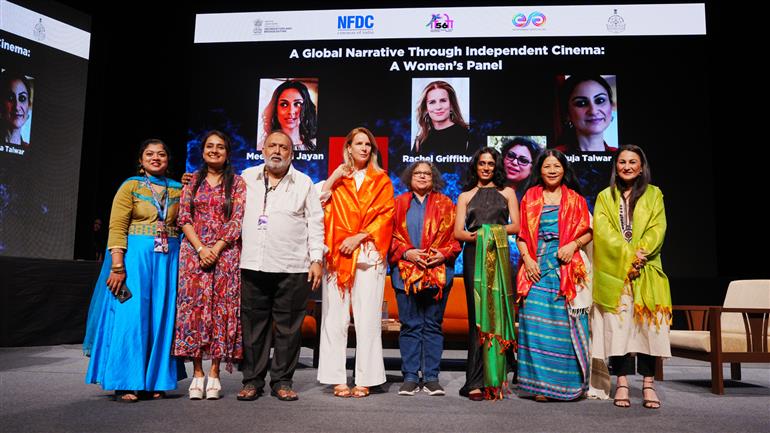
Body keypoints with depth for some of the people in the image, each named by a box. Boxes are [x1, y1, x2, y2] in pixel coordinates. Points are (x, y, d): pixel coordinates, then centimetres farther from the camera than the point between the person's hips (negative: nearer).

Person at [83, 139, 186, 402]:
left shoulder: (178, 190, 11)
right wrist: (117, 266, -16)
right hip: (135, 257, -3)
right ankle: (126, 384, 8)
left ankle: (155, 381, 17)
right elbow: (117, 227, -6)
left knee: (161, 318, 6)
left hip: (168, 260, 3)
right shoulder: (131, 186, 1)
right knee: (130, 317, -2)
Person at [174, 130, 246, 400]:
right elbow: (184, 218, 4)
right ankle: (197, 373, 5)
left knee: (221, 308, -3)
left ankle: (214, 373, 4)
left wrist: (216, 248, -12)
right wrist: (200, 248, -10)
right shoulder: (192, 182, 12)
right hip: (194, 251, 2)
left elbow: (238, 220, -2)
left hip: (226, 254, -1)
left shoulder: (237, 183, 6)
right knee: (193, 307, -2)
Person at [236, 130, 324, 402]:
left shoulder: (304, 183, 8)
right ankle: (252, 381, 17)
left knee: (288, 327, 2)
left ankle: (282, 381, 14)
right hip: (253, 265, 2)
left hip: (293, 268, -1)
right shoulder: (247, 178, 13)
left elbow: (315, 223, 6)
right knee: (253, 325, 5)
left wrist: (316, 259, -1)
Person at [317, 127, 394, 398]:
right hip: (338, 254, 1)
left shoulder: (381, 180, 14)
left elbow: (385, 215, 3)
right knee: (336, 318, -1)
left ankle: (365, 379, 3)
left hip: (369, 255, -1)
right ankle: (338, 379, 5)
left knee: (367, 319, -3)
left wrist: (359, 237, -7)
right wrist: (333, 177, -4)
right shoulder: (337, 179, 15)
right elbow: (318, 203, 1)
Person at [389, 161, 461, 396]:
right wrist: (406, 252, -10)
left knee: (433, 325, 5)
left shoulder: (445, 204, 12)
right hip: (406, 272, 0)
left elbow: (455, 235, 7)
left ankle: (431, 377, 12)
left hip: (438, 273, 0)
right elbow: (391, 234, 5)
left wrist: (444, 254, -10)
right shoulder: (399, 203, 11)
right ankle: (410, 377, 10)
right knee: (410, 325, 3)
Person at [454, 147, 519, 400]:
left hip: (499, 257, 1)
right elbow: (458, 232, 8)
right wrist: (476, 236, -12)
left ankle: (495, 379, 3)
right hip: (474, 257, 0)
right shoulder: (466, 196, 18)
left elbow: (516, 226, 8)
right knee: (477, 315, -7)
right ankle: (476, 382, -9)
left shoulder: (507, 193, 19)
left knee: (497, 313, -4)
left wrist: (493, 231, -7)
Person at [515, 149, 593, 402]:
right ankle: (539, 383, 1)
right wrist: (526, 258, -6)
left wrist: (574, 244, -10)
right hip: (536, 269, 0)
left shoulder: (575, 199, 12)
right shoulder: (529, 198, 12)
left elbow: (588, 231, 9)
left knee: (566, 323, -2)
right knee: (536, 322, -6)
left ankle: (569, 382, 9)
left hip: (567, 268, 0)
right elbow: (521, 234, 8)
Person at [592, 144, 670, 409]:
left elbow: (657, 229, 1)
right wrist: (627, 255, -13)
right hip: (613, 270, 0)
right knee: (617, 325, -4)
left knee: (647, 324, -3)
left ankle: (648, 384, 3)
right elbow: (602, 231, -1)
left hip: (646, 271, 0)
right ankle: (622, 383, 1)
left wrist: (640, 253, -14)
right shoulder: (605, 197, 12)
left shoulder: (653, 194, 13)